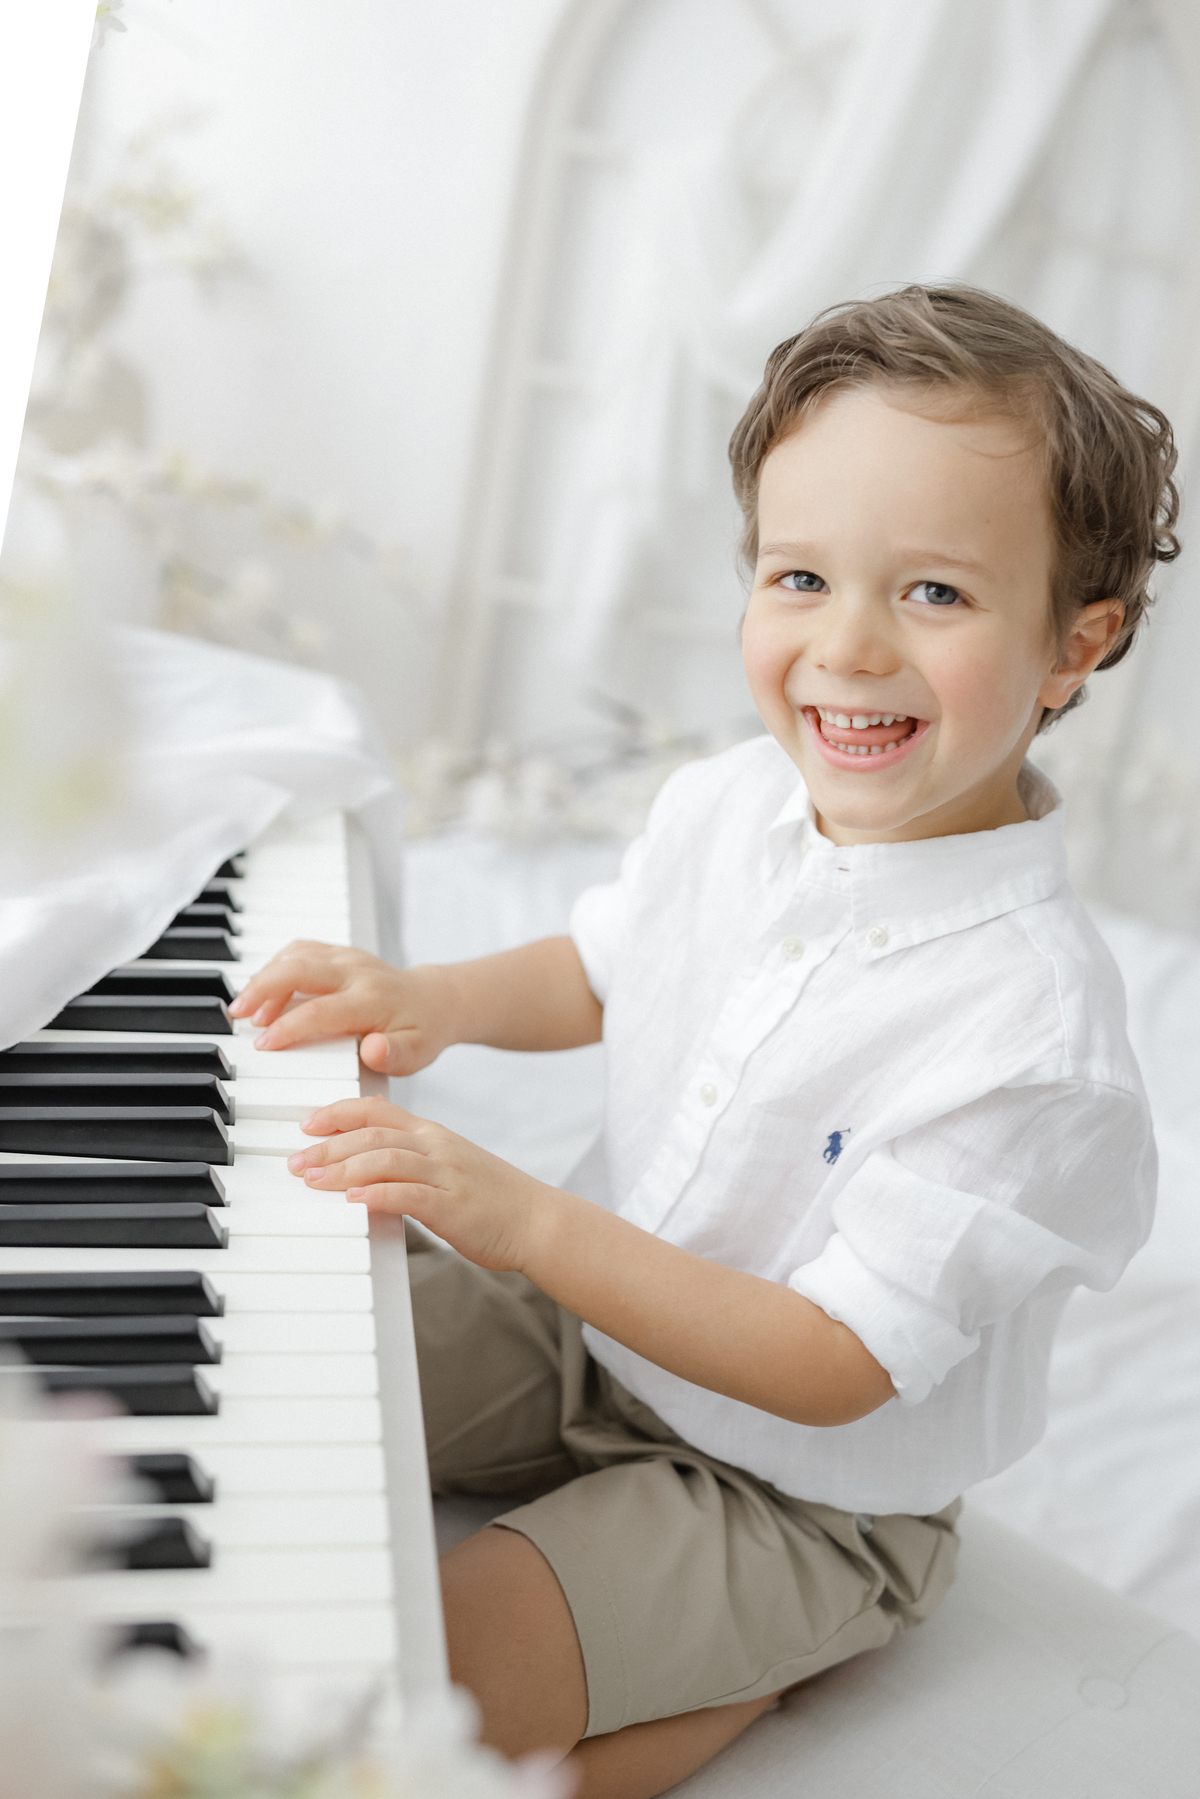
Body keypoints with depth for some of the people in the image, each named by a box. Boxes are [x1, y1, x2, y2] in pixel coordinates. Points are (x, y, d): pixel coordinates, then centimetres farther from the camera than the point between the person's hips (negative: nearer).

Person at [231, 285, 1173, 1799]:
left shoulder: (1032, 1032, -31)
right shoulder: (725, 805, -11)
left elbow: (834, 1369, -28)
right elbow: (605, 973, 12)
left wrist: (526, 1222, -33)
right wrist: (435, 1001, -8)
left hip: (797, 1490, -6)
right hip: (584, 1318, 7)